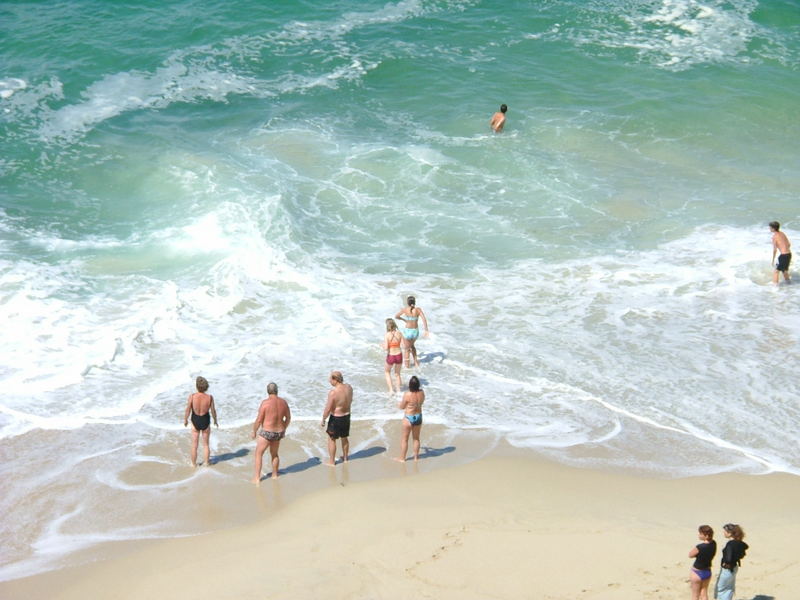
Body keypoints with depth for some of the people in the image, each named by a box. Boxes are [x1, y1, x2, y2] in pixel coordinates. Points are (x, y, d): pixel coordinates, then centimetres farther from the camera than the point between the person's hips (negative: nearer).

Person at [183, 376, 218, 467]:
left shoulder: (192, 396, -21)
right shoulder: (209, 397, -18)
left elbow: (188, 410, -12)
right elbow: (213, 411, -8)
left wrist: (185, 420, 8)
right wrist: (215, 421, 11)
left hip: (195, 421, 0)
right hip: (205, 421, 0)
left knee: (194, 445, 15)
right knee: (206, 444, 20)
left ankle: (194, 463, 26)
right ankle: (206, 462, 29)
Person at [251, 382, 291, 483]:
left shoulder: (265, 402, -19)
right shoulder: (283, 402, -3)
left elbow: (259, 420, -15)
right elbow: (288, 418, 9)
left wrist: (254, 432, 0)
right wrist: (284, 429, 24)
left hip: (267, 433, -5)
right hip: (279, 432, 5)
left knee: (259, 453, 9)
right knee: (274, 454, 25)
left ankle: (257, 477, 6)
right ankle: (275, 474, 35)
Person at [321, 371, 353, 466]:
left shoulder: (333, 393, -30)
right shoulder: (349, 387, -10)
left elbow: (328, 409, -23)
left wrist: (323, 419, -8)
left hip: (336, 418, -6)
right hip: (347, 416, 6)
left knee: (332, 439, 13)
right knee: (345, 438, 24)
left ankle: (331, 461, 23)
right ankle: (345, 458, 41)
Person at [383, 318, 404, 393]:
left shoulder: (387, 335, -17)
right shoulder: (399, 333, -8)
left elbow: (386, 348, -21)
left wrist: (382, 346, 2)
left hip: (390, 356, -3)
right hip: (399, 355, 3)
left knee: (387, 372, 26)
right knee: (397, 373, 27)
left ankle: (391, 389, 18)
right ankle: (398, 390, 34)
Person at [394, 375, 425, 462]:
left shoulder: (407, 395, -25)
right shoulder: (422, 393, -12)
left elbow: (402, 407, -11)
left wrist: (399, 404, 11)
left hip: (408, 418, -5)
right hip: (418, 416, 5)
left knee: (404, 438, 12)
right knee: (416, 438, 21)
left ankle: (402, 458, 21)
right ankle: (416, 456, 31)